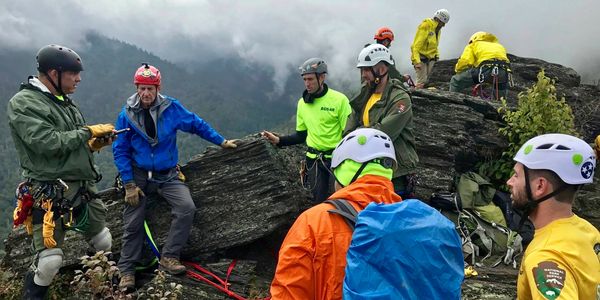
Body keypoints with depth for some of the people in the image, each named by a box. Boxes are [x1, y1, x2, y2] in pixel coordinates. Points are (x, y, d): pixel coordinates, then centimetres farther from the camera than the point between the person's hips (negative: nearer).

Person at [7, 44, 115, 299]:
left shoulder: (65, 102, 13)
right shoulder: (23, 103, -12)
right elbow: (48, 143, -24)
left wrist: (94, 144, 1)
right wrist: (88, 131, -15)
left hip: (83, 188, 8)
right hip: (51, 194, -8)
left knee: (104, 243, 17)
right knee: (49, 261, -6)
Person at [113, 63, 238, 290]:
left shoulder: (171, 108, -6)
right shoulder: (126, 115, -7)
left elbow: (197, 125, 5)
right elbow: (120, 151, -6)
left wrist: (222, 142, 6)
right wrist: (129, 185, -11)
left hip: (167, 175, 1)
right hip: (138, 175, 0)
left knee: (187, 208, -20)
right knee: (133, 224, 1)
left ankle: (168, 257, -7)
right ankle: (126, 271, 17)